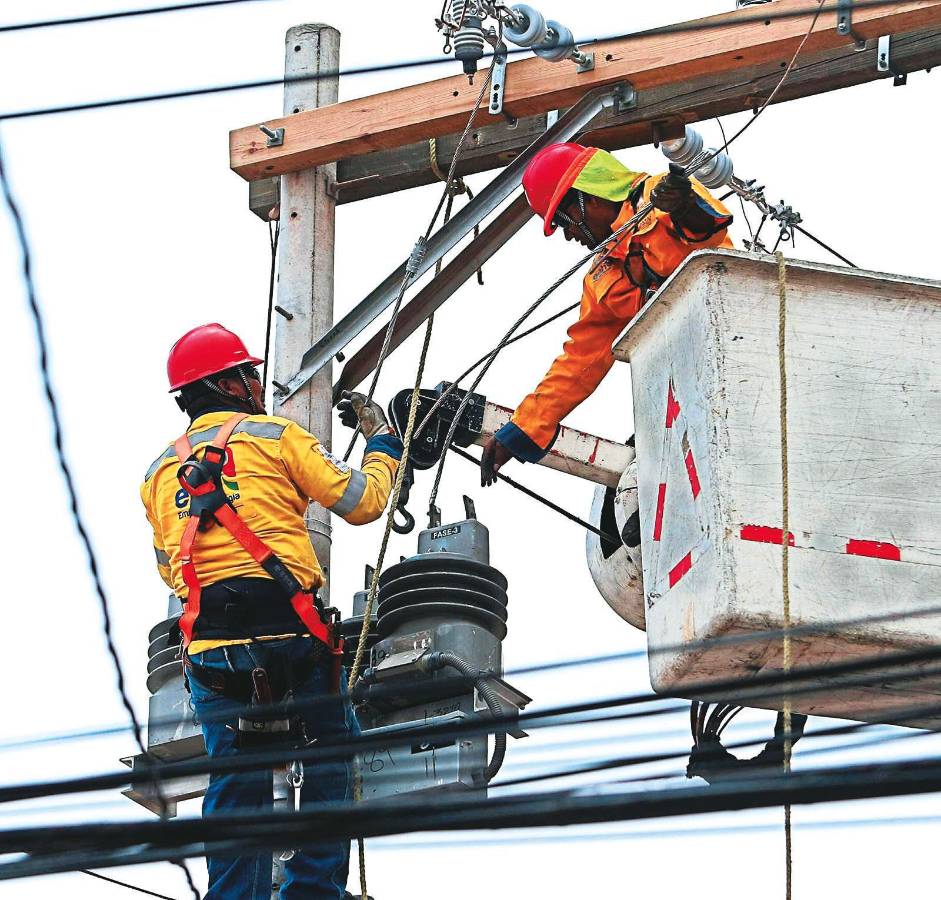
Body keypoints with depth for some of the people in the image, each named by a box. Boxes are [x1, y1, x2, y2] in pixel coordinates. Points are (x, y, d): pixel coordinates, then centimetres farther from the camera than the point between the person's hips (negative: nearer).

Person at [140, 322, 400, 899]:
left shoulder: (159, 472, 19)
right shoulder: (275, 436, 4)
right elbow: (362, 502, 3)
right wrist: (381, 440, 20)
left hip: (210, 646, 4)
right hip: (289, 630, -4)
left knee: (236, 782, 8)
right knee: (333, 751, 10)